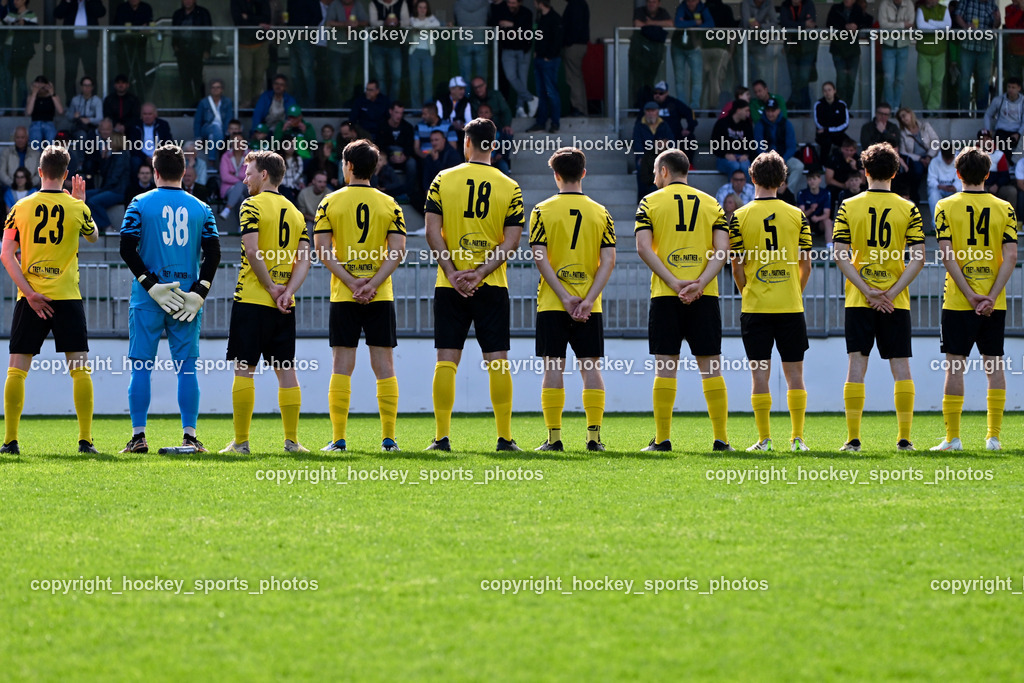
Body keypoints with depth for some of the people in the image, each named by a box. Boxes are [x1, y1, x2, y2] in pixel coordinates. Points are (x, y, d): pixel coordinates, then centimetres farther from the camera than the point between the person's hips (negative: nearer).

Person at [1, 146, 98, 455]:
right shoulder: (77, 209, -1)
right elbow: (92, 235, 21)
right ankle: (85, 439, -1)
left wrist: (29, 293, -7)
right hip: (67, 296, -1)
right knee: (80, 368, 4)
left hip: (30, 298, 1)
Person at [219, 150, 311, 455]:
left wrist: (271, 288, -9)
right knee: (286, 370, 7)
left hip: (252, 300, -5)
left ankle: (241, 441, -3)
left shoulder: (252, 206, -6)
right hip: (284, 306, 6)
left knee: (244, 369, -2)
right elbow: (304, 259, 6)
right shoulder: (295, 212, 13)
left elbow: (252, 251, -16)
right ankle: (291, 440, 6)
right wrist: (287, 292, -3)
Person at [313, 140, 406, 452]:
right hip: (381, 297, 1)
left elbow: (322, 249, -6)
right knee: (384, 365, 4)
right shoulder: (389, 204, 3)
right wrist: (372, 284, -9)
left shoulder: (330, 203, 0)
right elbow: (397, 250, -5)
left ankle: (338, 438, -2)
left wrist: (352, 283, -8)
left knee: (342, 366, 1)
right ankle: (388, 437, 1)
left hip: (343, 297, -1)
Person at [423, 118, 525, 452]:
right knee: (497, 361, 3)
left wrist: (453, 273, -6)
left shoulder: (443, 180, 0)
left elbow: (432, 233, -5)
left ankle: (442, 436, 0)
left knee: (446, 360, 2)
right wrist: (480, 273, -7)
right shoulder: (510, 187, 1)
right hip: (492, 287, 0)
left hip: (449, 286, 0)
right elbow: (511, 241, -4)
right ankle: (504, 436, 2)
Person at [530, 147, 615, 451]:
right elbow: (608, 261, -4)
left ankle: (554, 437, -2)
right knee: (590, 367, 5)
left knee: (553, 368, 1)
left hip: (552, 304, -1)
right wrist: (588, 300, -8)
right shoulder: (600, 212, 3)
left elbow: (540, 257, -9)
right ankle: (594, 435, 1)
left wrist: (566, 298, -10)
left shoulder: (542, 211, -2)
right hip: (590, 306, 1)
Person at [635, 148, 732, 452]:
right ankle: (721, 438, 1)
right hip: (705, 296, 2)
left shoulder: (650, 202, 5)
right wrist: (699, 284, -9)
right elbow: (722, 248, -1)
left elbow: (643, 246, -8)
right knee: (710, 368, 3)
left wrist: (674, 283, -11)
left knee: (665, 369, 0)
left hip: (665, 297, -2)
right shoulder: (710, 203, 11)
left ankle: (662, 439, -1)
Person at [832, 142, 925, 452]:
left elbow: (840, 254, -6)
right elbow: (918, 257, -6)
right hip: (897, 303, 0)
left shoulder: (848, 207, 0)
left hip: (858, 300, 0)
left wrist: (868, 292, -7)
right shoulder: (908, 209, 0)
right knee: (900, 366, 4)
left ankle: (853, 438, -2)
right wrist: (892, 293, -7)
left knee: (857, 365, 2)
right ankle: (904, 438, 1)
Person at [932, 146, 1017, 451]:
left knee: (954, 366, 2)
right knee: (994, 366, 7)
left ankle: (952, 437, 0)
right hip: (994, 304, 2)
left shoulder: (946, 207, -2)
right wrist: (991, 297, -8)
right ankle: (993, 436, 6)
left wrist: (971, 296, -10)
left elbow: (947, 255, -10)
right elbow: (1010, 257, -6)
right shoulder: (1004, 209, 2)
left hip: (958, 301, -2)